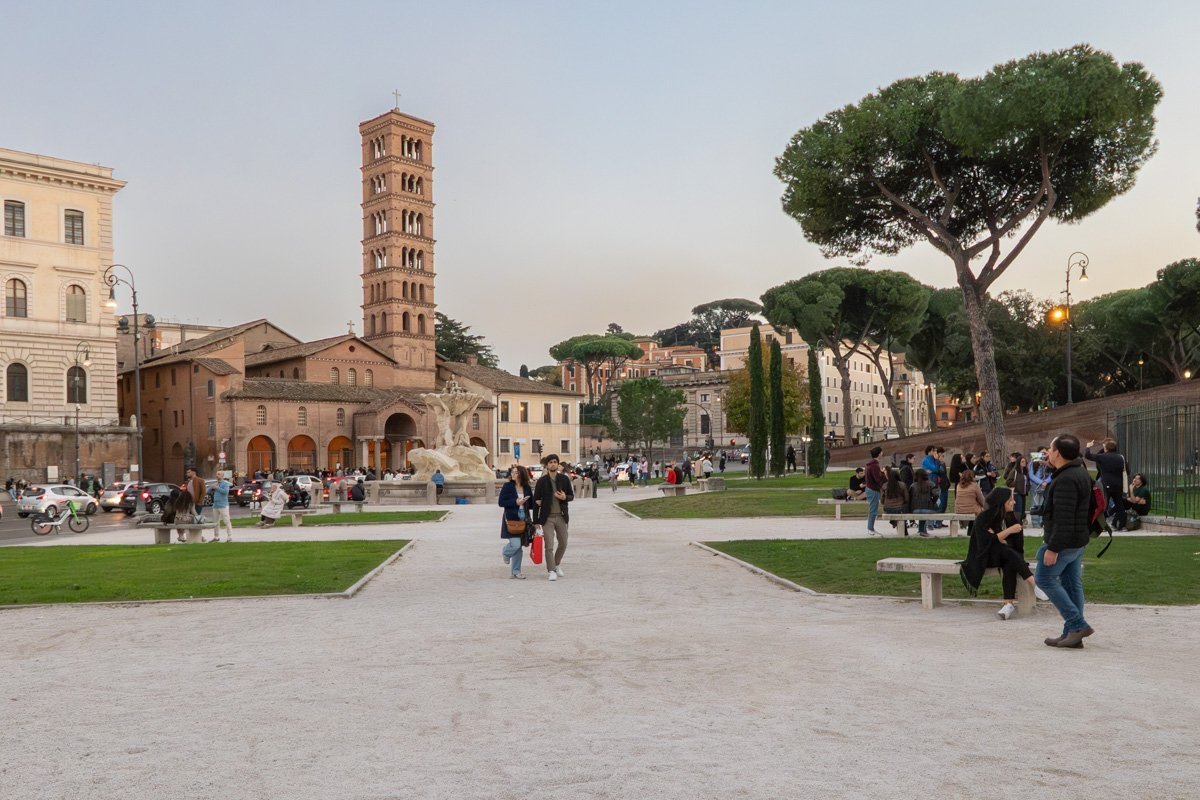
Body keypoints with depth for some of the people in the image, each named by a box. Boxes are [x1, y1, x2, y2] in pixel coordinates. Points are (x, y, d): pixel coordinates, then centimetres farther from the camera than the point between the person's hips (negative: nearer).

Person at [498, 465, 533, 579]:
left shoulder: (527, 488, 7)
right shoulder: (507, 486, -4)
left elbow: (531, 504, 16)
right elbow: (500, 502, -7)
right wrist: (515, 502, -17)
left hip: (523, 520, 4)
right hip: (511, 520, -4)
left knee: (519, 546, 7)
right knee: (516, 545, -14)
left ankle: (515, 571, 18)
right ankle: (505, 552, 22)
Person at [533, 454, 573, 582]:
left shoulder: (564, 479, 4)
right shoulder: (542, 481, -1)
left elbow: (571, 496, 11)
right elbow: (536, 500, 3)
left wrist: (565, 497, -14)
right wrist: (536, 520, 0)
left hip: (561, 516, 2)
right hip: (547, 517, -2)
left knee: (563, 544, 12)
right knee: (549, 546, -4)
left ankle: (557, 564, 35)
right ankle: (551, 571, 5)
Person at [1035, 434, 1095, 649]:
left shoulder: (1066, 480, -22)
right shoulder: (1079, 471, 11)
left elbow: (1063, 519, -26)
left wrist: (1053, 548, -24)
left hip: (1064, 541, -10)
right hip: (1078, 539, 10)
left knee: (1044, 578, 0)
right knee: (1072, 584, 11)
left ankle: (1078, 624, -2)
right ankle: (1073, 633, 15)